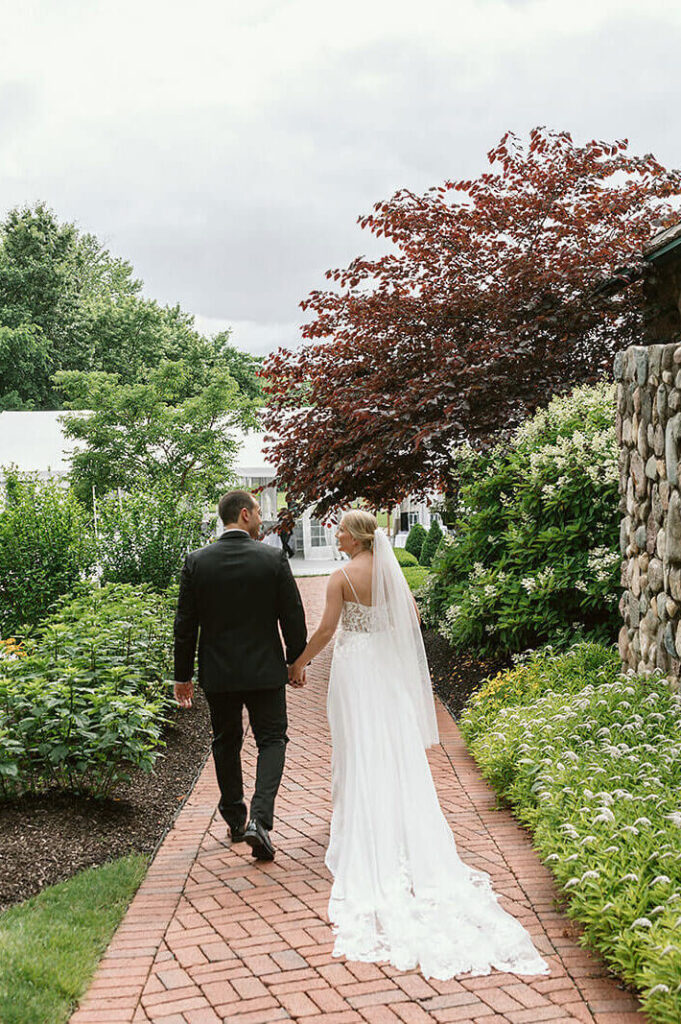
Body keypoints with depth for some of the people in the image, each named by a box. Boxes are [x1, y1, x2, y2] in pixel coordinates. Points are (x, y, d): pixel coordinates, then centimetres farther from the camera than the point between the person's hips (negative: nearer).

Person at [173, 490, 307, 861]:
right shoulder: (273, 558, -10)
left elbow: (185, 624, -3)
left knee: (226, 743, 18)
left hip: (217, 672, 2)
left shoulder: (196, 561, -6)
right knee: (272, 740, 9)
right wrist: (296, 662, 8)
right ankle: (259, 819, -10)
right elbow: (293, 617, -6)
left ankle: (235, 819, 29)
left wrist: (183, 675, 6)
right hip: (264, 670, -2)